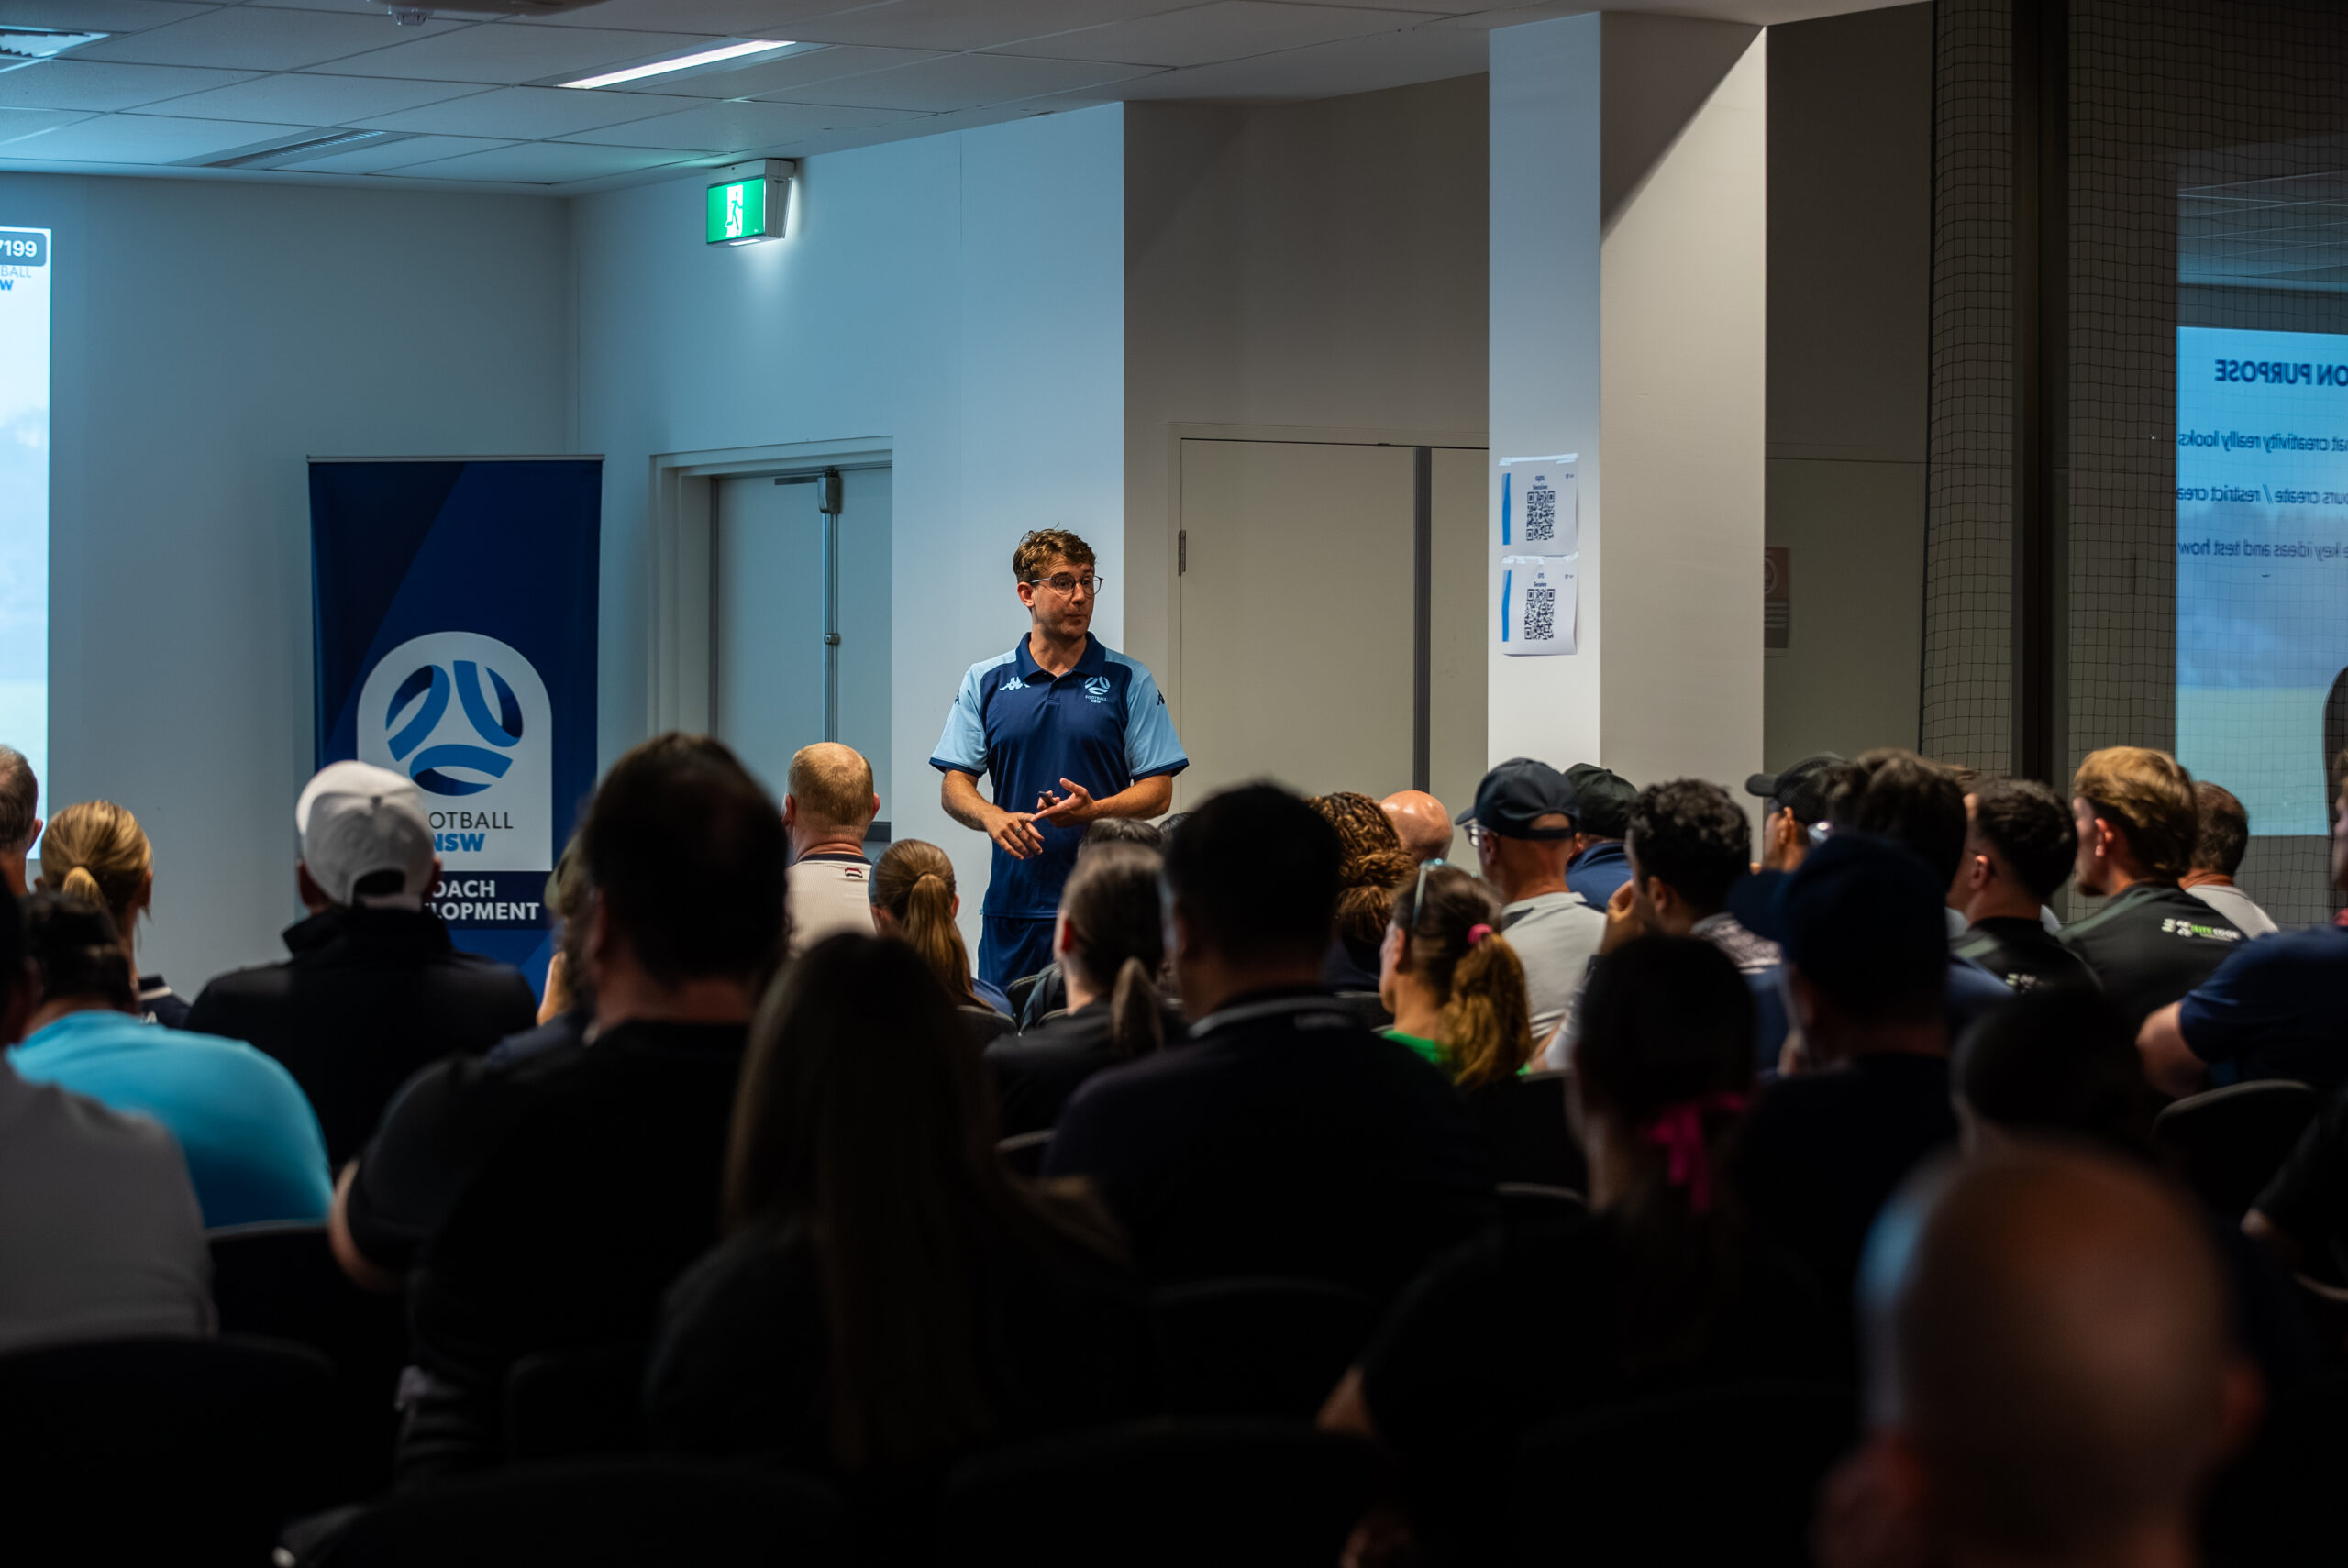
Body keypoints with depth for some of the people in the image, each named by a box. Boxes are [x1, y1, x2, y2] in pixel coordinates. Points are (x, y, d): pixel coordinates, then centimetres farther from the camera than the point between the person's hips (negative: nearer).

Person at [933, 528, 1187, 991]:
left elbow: (1158, 792, 1)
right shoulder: (985, 683, 9)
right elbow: (955, 786, 6)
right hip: (1013, 902, 2)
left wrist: (1093, 809, -17)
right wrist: (992, 817, -15)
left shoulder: (1128, 681, 5)